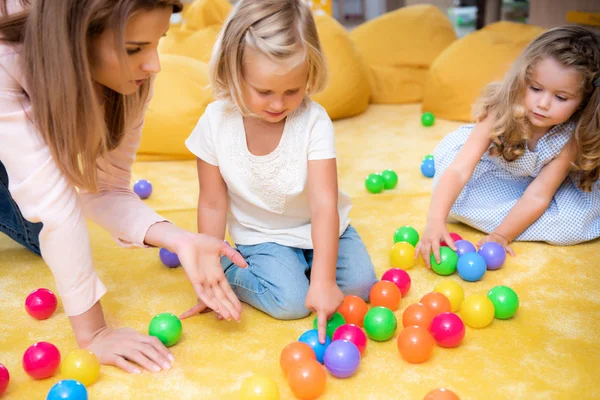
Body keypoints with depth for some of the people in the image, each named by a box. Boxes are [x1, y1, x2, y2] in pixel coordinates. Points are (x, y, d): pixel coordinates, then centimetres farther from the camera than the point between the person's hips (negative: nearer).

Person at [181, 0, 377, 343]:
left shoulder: (314, 121, -24)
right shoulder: (217, 122, -20)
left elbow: (324, 204, -29)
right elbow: (213, 204, -10)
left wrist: (323, 279, -36)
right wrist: (210, 269, -7)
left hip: (320, 227, 1)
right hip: (262, 235, -1)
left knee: (359, 285, -12)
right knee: (290, 301, -21)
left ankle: (301, 264, 11)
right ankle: (230, 273, 5)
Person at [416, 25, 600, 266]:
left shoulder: (572, 138, -30)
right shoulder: (499, 113, -33)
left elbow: (538, 194, -29)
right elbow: (459, 171, -39)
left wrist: (501, 235, -35)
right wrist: (435, 222, -51)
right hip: (494, 176, -1)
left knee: (572, 225, -25)